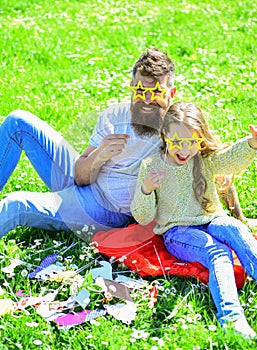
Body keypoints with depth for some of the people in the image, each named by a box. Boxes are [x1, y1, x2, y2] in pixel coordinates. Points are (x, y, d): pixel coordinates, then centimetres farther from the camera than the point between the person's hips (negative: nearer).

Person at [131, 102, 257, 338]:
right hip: (177, 232, -3)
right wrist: (146, 190, -22)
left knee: (235, 229, -31)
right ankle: (231, 317, -51)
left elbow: (232, 159, -22)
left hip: (211, 221, 3)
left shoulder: (206, 160, 2)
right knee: (217, 253, -31)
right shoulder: (151, 166, -2)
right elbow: (143, 218, -1)